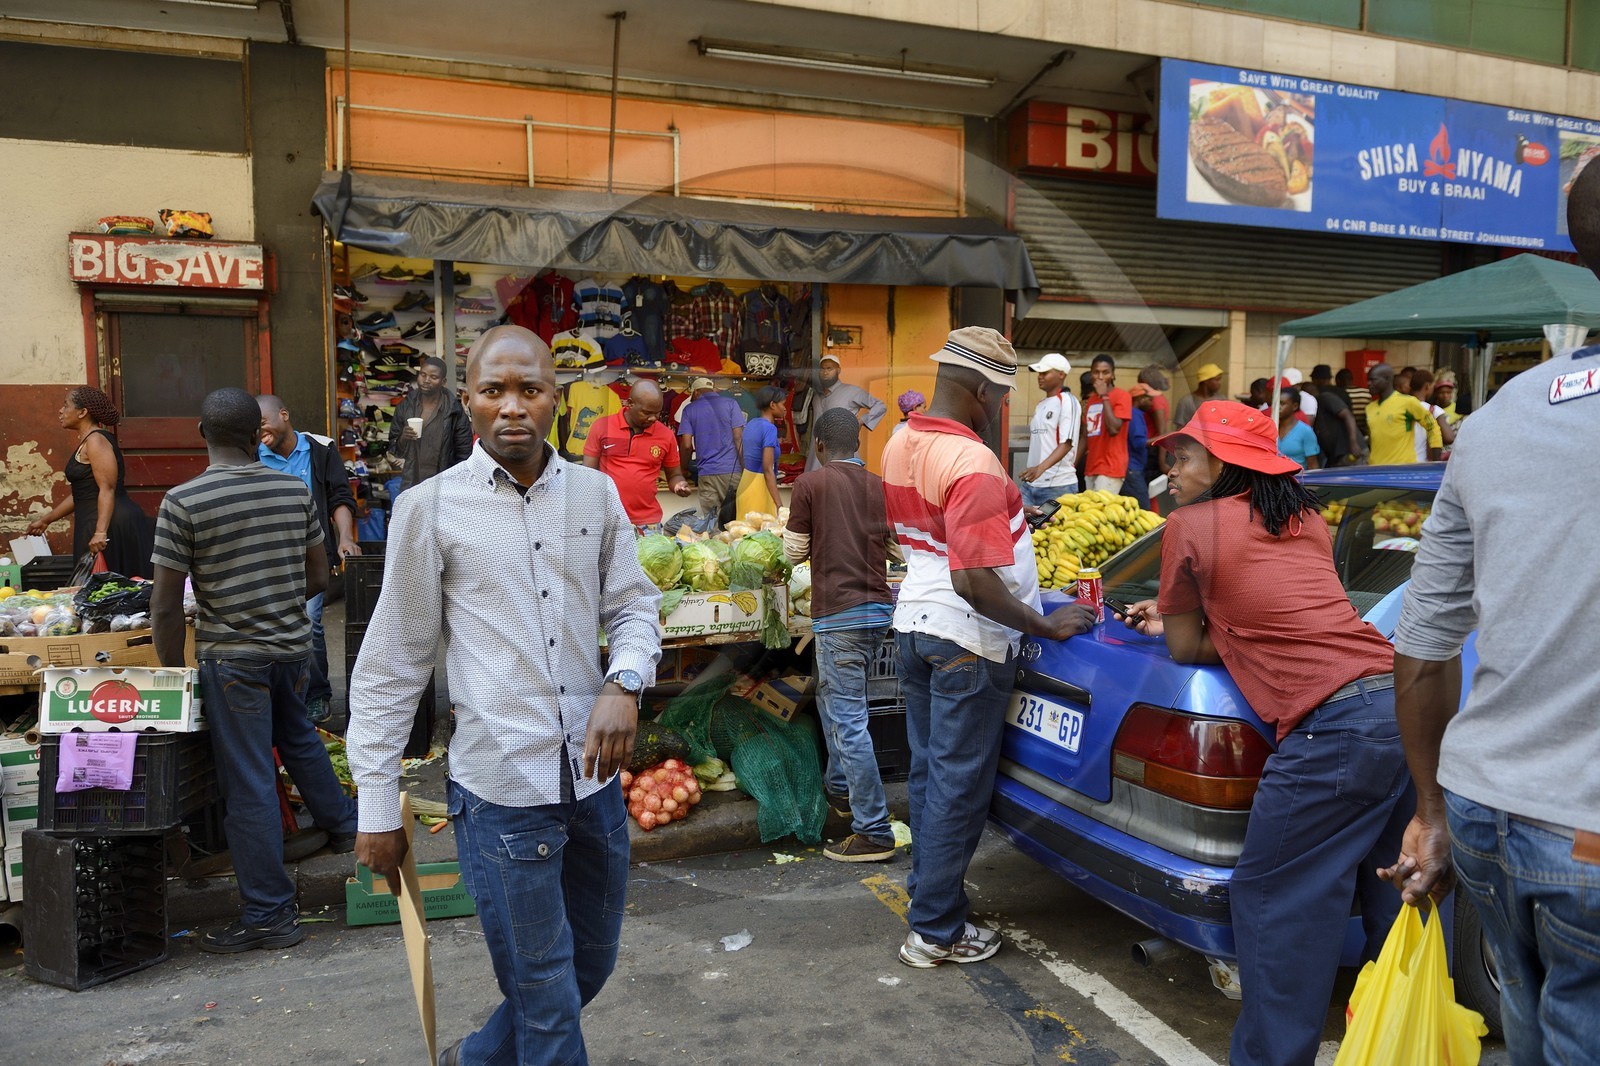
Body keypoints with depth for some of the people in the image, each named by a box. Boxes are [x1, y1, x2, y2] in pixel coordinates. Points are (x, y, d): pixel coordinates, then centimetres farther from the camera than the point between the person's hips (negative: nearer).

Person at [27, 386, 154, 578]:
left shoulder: (96, 440, -10)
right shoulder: (87, 442, 21)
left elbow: (107, 489, -21)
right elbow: (81, 494, 26)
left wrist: (100, 532, -29)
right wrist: (46, 519, 31)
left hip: (111, 524, -10)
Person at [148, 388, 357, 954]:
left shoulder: (183, 502, -13)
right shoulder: (295, 490, 0)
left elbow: (166, 604, -11)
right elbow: (318, 577, 7)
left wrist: (172, 671, 1)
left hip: (231, 657, -5)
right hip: (294, 647, 5)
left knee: (249, 784, 3)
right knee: (298, 736, 31)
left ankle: (270, 914, 12)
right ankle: (343, 824, 49)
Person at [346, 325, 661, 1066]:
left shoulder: (595, 493, 3)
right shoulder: (430, 507, -7)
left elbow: (634, 606, 9)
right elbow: (392, 665, -3)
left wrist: (624, 682, -13)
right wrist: (377, 807, -1)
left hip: (594, 776, 5)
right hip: (501, 789, -4)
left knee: (590, 967, 21)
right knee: (548, 1001, 7)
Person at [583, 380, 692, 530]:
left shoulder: (666, 435, 2)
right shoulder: (602, 427, -1)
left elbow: (674, 475, 13)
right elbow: (589, 473, 3)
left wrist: (679, 485, -9)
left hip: (647, 523, 1)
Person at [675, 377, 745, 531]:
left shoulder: (689, 409, 9)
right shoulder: (730, 403, 6)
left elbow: (686, 445, 2)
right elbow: (738, 437, -1)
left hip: (706, 472, 1)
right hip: (731, 469, -1)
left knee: (710, 521, 2)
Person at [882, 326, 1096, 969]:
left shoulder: (900, 445, 4)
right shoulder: (973, 464, -24)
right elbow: (975, 583, -29)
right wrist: (1048, 627, -17)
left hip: (914, 622, 9)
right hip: (966, 641, -9)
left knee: (928, 771, 18)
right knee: (959, 787, 3)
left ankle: (930, 896, 32)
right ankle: (936, 933, 14)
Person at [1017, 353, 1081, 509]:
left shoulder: (1067, 401, -6)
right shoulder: (1039, 405, 18)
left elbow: (1066, 443, -17)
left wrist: (1041, 467, -30)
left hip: (1058, 485, -7)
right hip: (1031, 483, 7)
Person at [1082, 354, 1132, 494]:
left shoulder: (1122, 397, -6)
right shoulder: (1090, 401, 17)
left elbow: (1114, 429, -19)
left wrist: (1104, 397, -15)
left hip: (1111, 469, -7)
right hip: (1091, 468, 7)